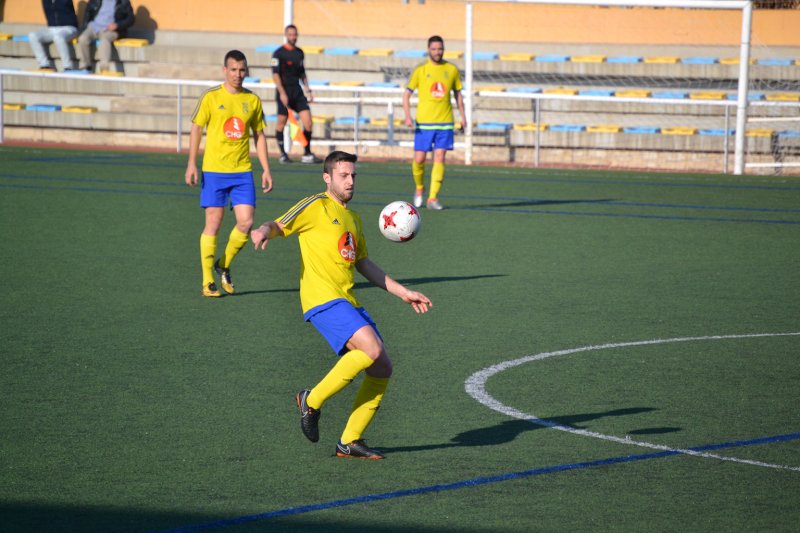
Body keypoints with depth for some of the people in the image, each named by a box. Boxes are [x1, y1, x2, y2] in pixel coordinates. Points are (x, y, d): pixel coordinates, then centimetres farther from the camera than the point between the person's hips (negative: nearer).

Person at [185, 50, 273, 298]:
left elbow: (259, 135, 15)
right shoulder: (211, 97, -2)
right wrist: (191, 163, -8)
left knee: (246, 222, -5)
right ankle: (208, 282, 7)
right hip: (214, 170, -3)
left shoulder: (252, 100, 8)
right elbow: (196, 128, 0)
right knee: (213, 223, -2)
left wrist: (266, 170, 10)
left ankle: (224, 265, 20)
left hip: (242, 171, 3)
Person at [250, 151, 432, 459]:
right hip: (322, 299, -8)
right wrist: (263, 231, -34)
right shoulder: (316, 207, 1)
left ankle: (349, 442, 11)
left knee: (382, 369, 2)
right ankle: (313, 400, -10)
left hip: (349, 303, 8)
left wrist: (403, 293, 32)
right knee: (372, 348, -26)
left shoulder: (353, 219, 25)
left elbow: (364, 265, 33)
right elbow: (279, 226, -9)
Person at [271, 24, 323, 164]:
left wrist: (308, 90, 18)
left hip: (297, 91, 5)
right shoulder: (279, 53, -7)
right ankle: (283, 154, 15)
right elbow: (275, 74, -12)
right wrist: (282, 93, -20)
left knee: (307, 121, -4)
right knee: (281, 122, 1)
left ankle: (307, 154, 3)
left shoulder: (299, 53, 12)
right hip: (284, 92, -5)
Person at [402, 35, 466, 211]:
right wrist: (408, 116, -11)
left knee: (439, 158, -8)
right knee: (419, 159, -2)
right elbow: (407, 94, 2)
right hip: (423, 123, -1)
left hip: (445, 123, 1)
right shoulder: (420, 70, 0)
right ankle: (419, 188, 26)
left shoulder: (452, 70, 6)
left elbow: (458, 94, 18)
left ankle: (433, 198, -5)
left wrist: (463, 117, 13)